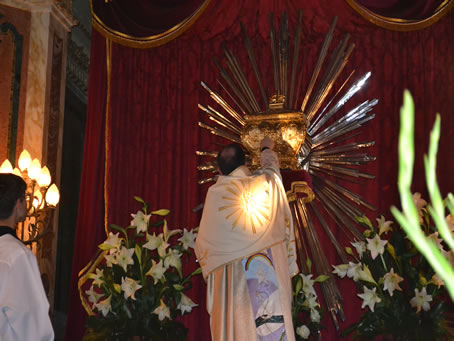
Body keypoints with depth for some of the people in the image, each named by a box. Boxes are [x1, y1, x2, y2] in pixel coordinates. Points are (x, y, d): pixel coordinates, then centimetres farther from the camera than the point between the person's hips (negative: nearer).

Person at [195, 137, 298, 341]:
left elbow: (204, 241, 2)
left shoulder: (215, 193, -4)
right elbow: (271, 167, 25)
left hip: (233, 276, -1)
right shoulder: (265, 183, 0)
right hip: (269, 273, 1)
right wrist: (267, 149, 45)